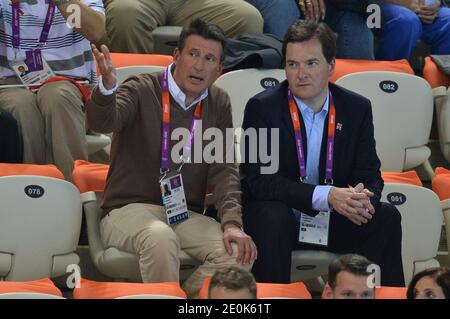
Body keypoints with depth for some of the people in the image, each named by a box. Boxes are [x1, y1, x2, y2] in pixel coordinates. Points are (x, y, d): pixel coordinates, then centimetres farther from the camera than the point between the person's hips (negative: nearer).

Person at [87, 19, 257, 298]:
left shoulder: (219, 104, 9)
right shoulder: (142, 91, -5)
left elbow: (224, 168, 2)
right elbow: (102, 123, -24)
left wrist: (232, 222, -14)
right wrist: (107, 88, -48)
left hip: (187, 215, 4)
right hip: (129, 209, -4)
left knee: (240, 251, -22)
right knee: (161, 238, -38)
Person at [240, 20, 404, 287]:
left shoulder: (358, 108, 2)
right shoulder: (262, 108, -10)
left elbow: (370, 175, 2)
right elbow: (258, 179, -18)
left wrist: (363, 198, -25)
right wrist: (326, 196, -29)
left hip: (336, 222, 3)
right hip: (281, 219, -3)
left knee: (387, 217, -20)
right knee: (272, 215, -35)